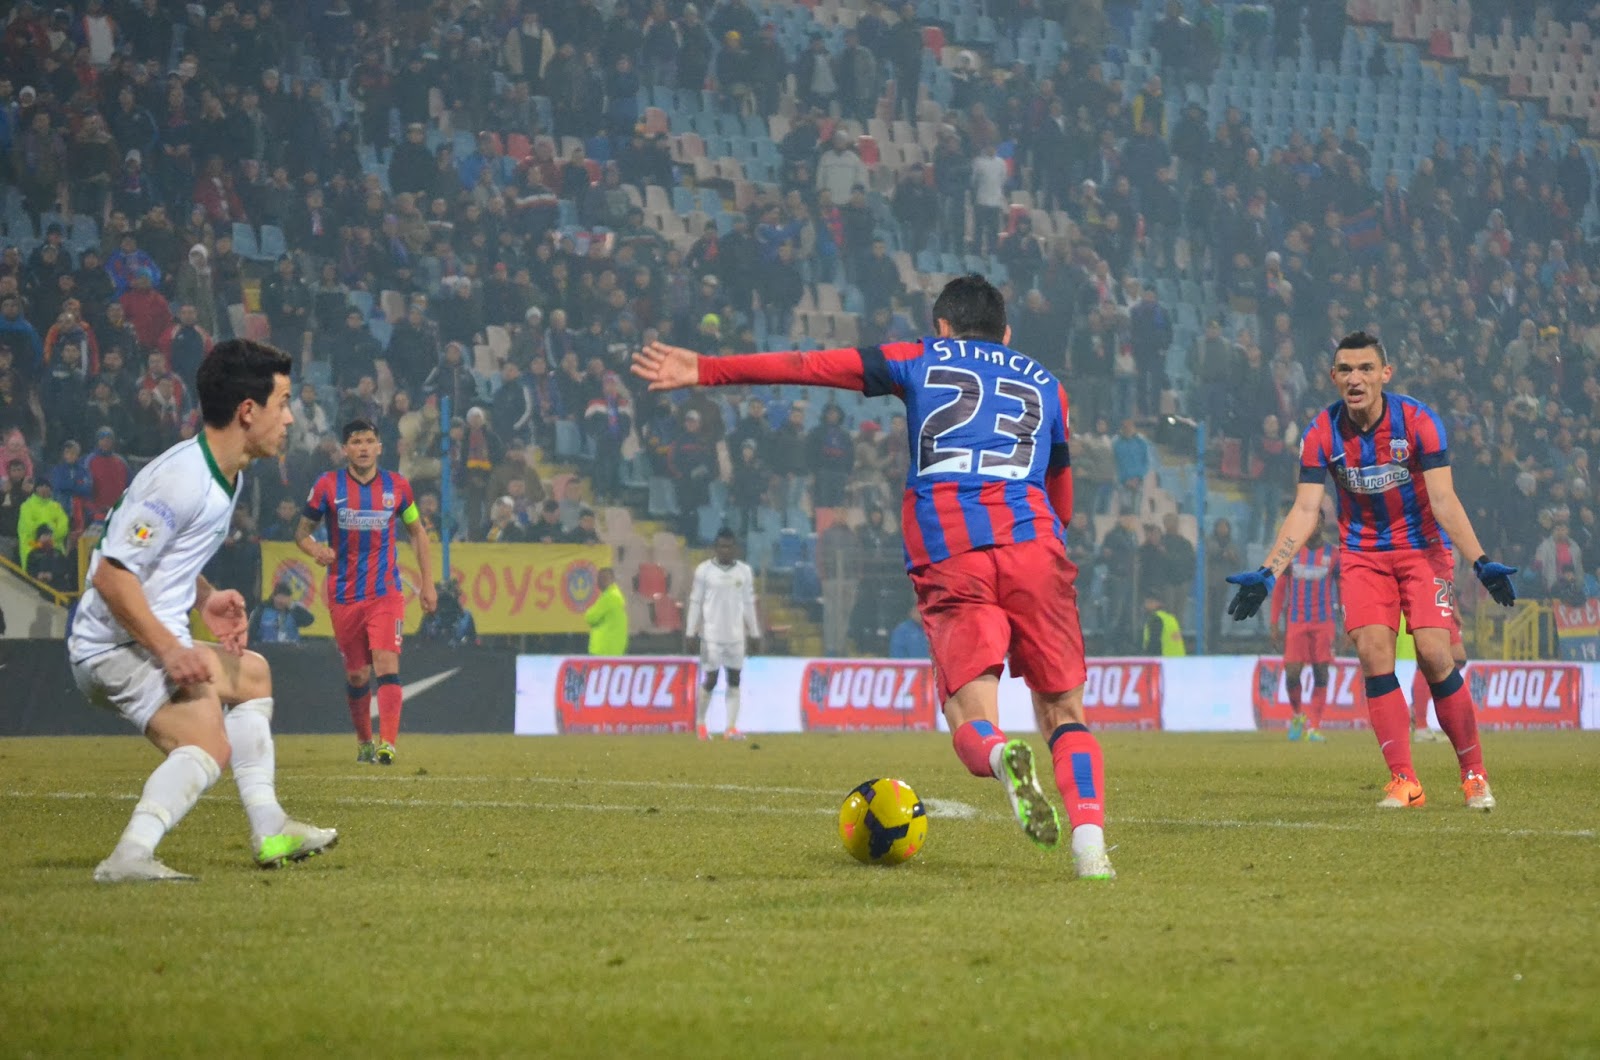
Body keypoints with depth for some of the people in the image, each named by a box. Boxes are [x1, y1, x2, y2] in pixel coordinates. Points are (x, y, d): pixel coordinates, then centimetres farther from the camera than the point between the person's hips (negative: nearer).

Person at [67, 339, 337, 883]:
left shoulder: (225, 473, 10)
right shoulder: (181, 480, -22)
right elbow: (111, 574, -25)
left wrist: (206, 599, 7)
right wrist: (169, 649, -25)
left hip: (159, 638, 11)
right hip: (117, 646, -11)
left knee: (251, 673, 28)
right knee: (209, 746, -27)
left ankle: (269, 830, 30)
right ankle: (131, 855, -38)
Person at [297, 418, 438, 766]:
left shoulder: (397, 486, 2)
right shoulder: (328, 485, -1)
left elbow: (417, 531, 15)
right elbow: (302, 532, 6)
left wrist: (428, 582, 9)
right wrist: (314, 548, -18)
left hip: (385, 592, -1)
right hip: (343, 596, 1)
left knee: (386, 664, -18)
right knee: (356, 676, 7)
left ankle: (387, 745, -25)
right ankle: (364, 742, 29)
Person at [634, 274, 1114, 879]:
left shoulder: (922, 361, 22)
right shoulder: (1045, 385, 27)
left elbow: (807, 366, 18)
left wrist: (703, 371, 22)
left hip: (947, 555, -1)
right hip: (1032, 542, 1)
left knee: (971, 720, -2)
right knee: (1063, 709, 7)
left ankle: (1000, 755, -39)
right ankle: (1089, 842, -17)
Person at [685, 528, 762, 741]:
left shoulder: (744, 571, 6)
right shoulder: (704, 570, -2)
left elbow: (749, 604, 12)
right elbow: (695, 603, 0)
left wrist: (755, 634, 11)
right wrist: (690, 633, -3)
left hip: (736, 635, 3)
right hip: (711, 635, -3)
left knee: (734, 680, 1)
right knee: (710, 680, -2)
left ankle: (732, 727, 2)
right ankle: (700, 723, 15)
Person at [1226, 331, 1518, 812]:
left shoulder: (1417, 421, -16)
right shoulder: (1322, 434, -10)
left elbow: (1444, 501, -19)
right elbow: (1305, 510, -9)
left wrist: (1480, 561, -30)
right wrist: (1267, 573, -18)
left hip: (1424, 547, -2)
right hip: (1362, 553, 2)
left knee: (1434, 655, -15)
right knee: (1373, 651, -16)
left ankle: (1474, 775, -2)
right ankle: (1403, 780, -11)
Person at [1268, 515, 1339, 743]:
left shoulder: (1333, 555, 4)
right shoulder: (1291, 553, 7)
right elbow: (1279, 588, 9)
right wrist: (1275, 625, 3)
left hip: (1324, 622, 0)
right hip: (1296, 623, 1)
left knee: (1321, 674, -5)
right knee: (1292, 673, -7)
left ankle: (1314, 728, -1)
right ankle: (1297, 715, 20)